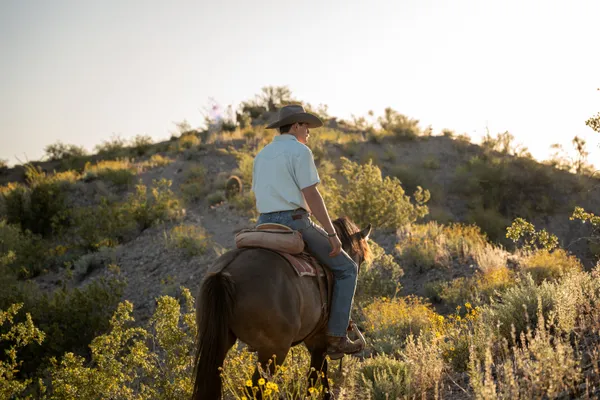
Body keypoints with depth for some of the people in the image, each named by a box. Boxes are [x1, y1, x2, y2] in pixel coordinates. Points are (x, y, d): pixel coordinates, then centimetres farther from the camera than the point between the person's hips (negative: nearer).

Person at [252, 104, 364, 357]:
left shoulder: (261, 155, 17)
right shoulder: (300, 151, -7)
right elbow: (311, 195, -14)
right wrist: (332, 234, -11)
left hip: (264, 225, 8)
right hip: (295, 222, -7)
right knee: (346, 268, 4)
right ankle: (336, 337, -3)